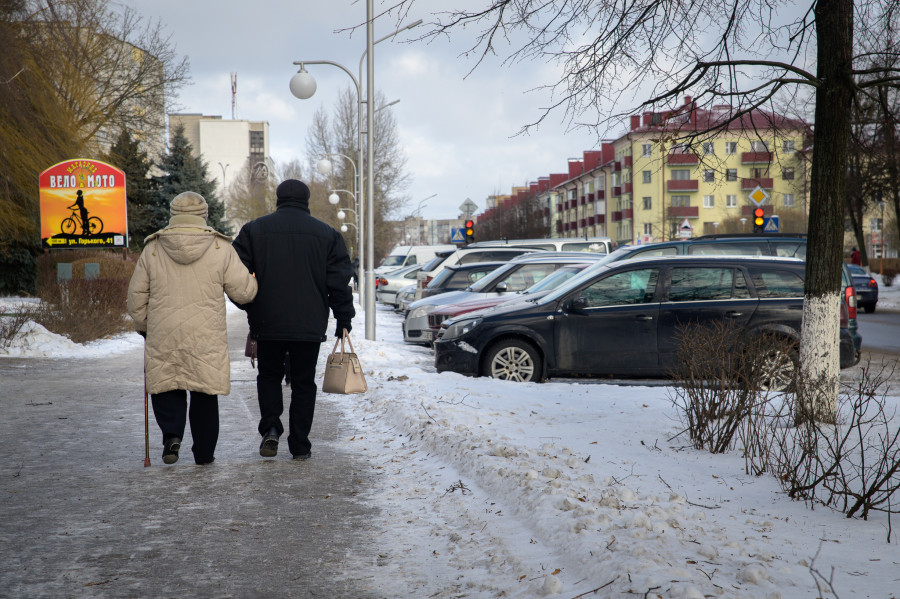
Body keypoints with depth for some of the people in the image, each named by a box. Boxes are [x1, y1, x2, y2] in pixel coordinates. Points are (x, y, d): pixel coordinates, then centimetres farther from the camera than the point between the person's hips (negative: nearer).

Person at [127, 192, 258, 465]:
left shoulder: (152, 249, 3)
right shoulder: (221, 248, -2)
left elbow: (136, 297, 8)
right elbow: (244, 291, -1)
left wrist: (143, 328, 24)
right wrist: (253, 279, 21)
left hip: (163, 337, 1)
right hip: (207, 339, -1)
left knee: (165, 386, 15)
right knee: (205, 395, 10)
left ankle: (172, 434, -7)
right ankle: (204, 453, 15)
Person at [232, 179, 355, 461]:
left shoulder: (254, 229, 4)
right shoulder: (327, 234, 4)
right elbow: (339, 282, 1)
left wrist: (249, 309, 14)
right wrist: (344, 319, 6)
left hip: (267, 323, 0)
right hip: (310, 325, 0)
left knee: (269, 376, 17)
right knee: (303, 383, 8)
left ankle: (270, 427, -4)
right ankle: (300, 446, 7)